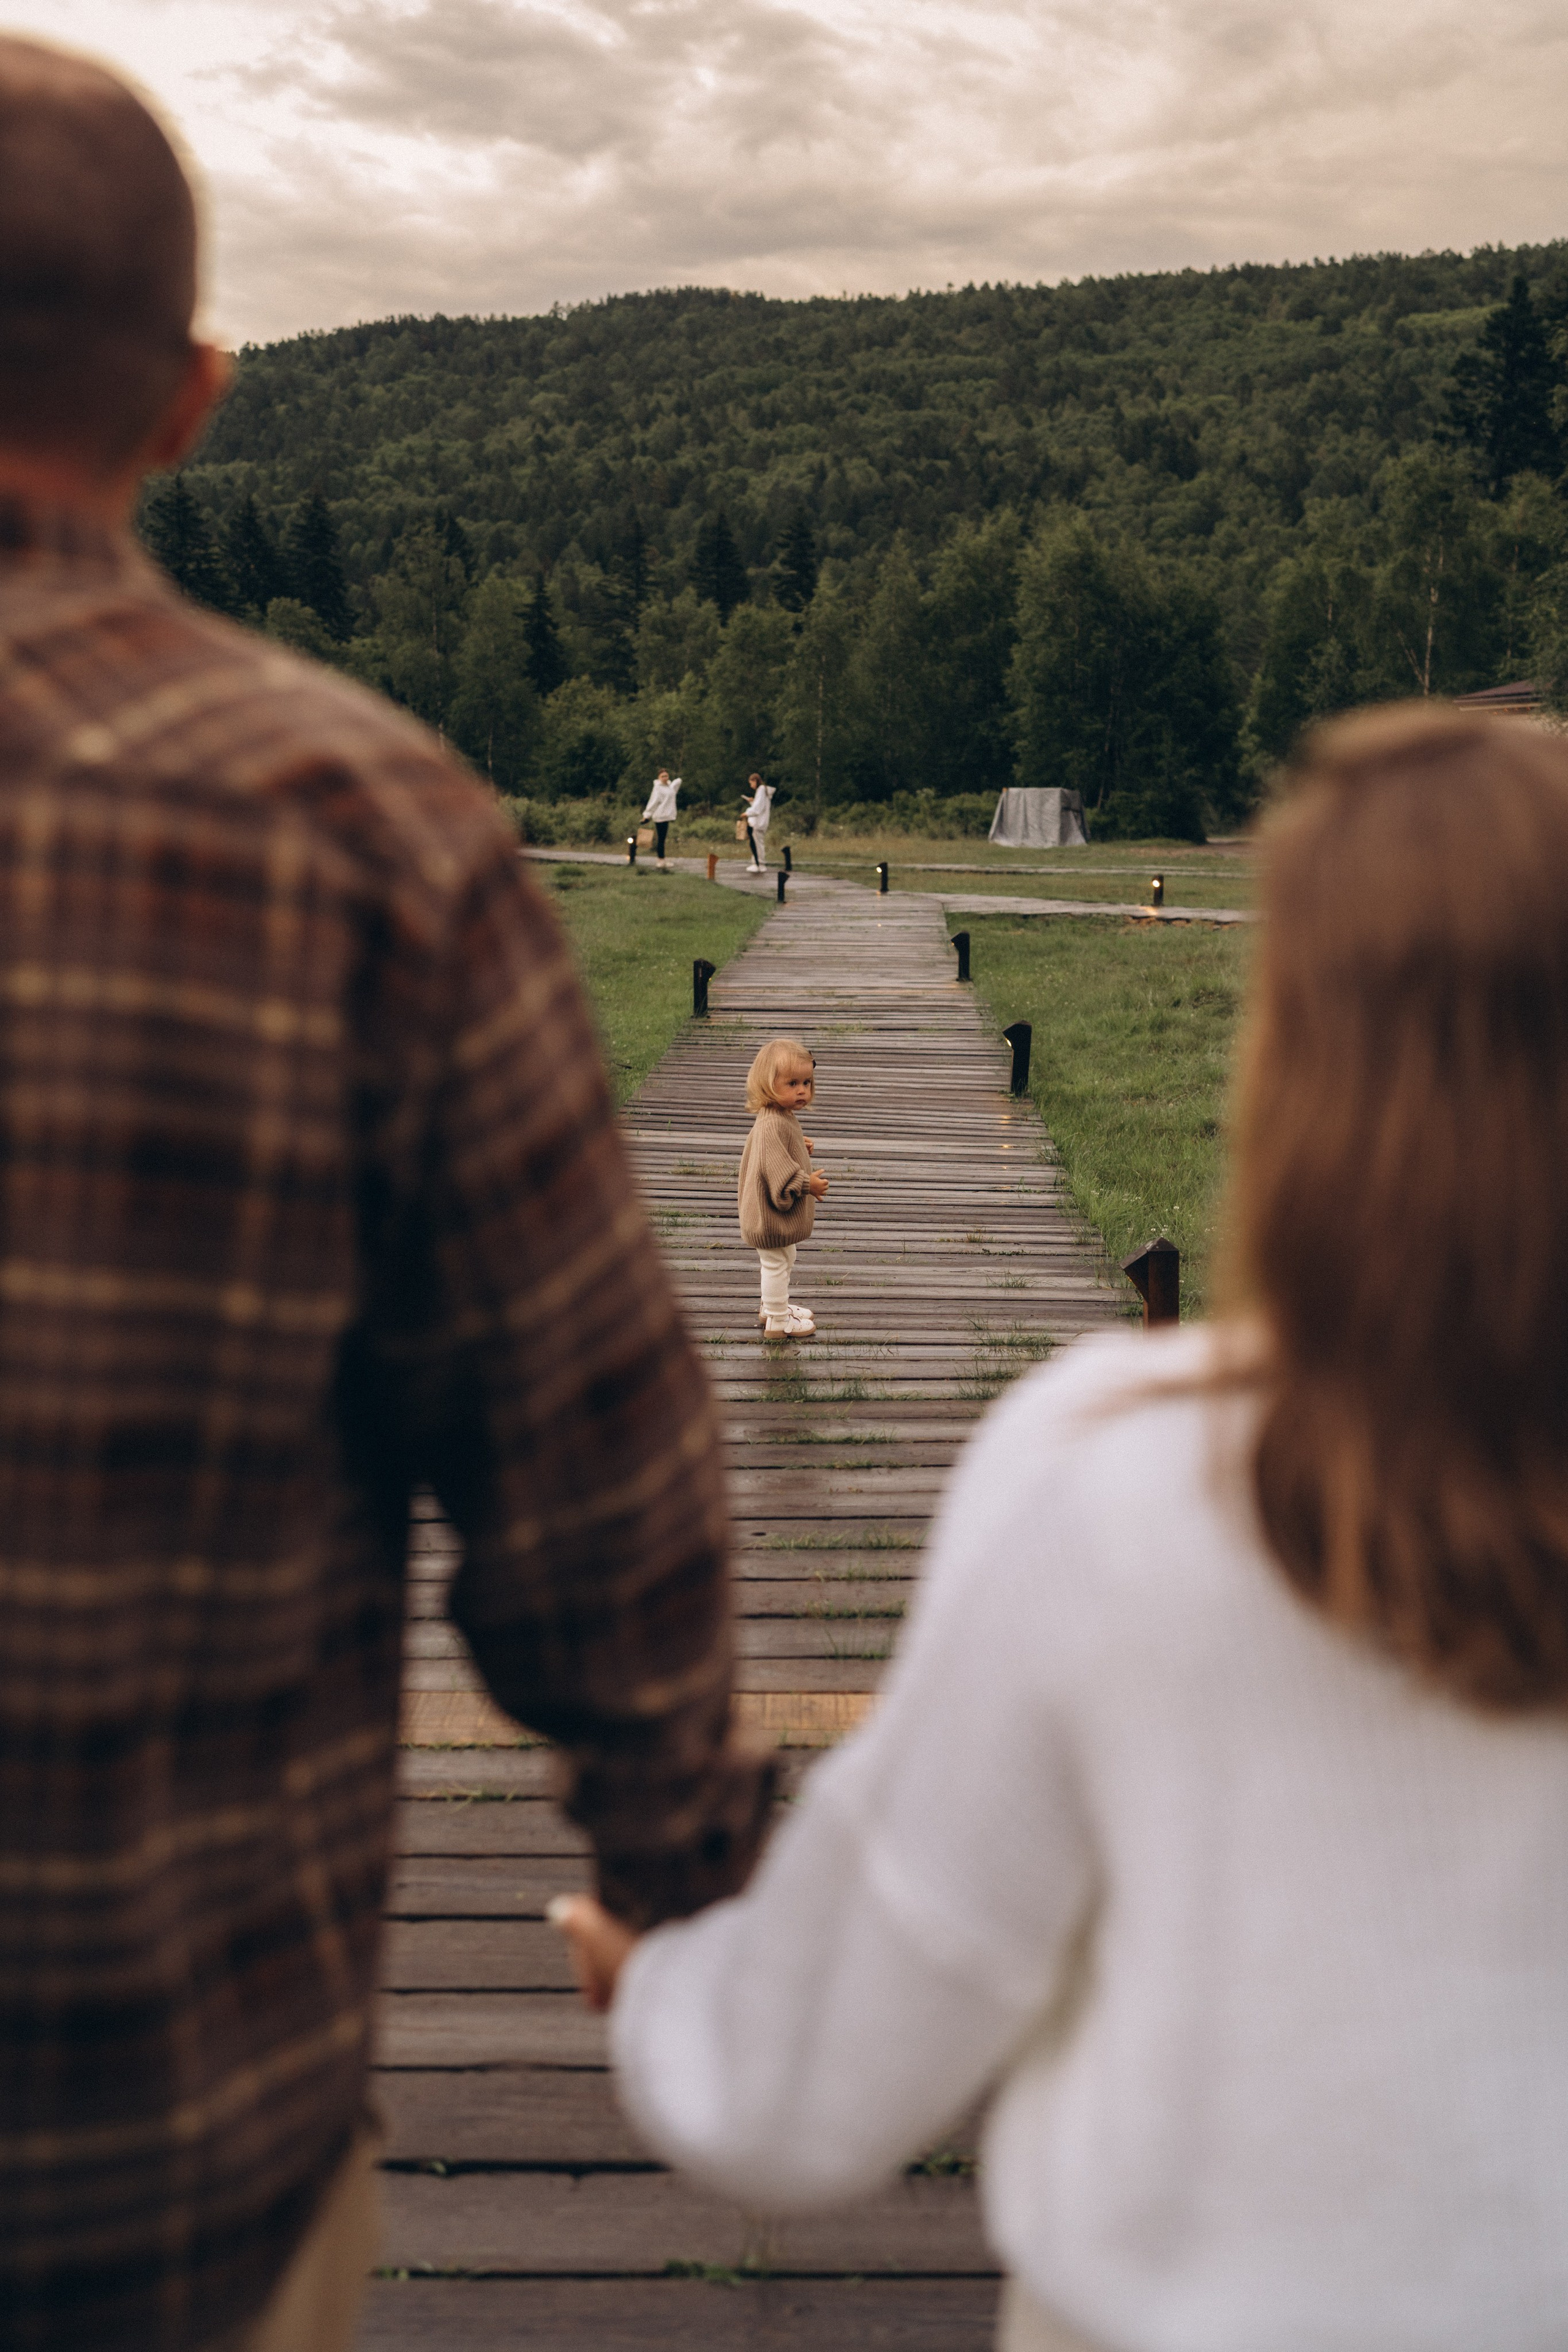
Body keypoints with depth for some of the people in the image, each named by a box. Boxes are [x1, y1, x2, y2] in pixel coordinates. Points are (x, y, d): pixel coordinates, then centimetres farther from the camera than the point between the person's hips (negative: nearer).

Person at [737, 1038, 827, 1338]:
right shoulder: (772, 1124, -28)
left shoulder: (783, 1117, 6)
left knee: (784, 1259, 25)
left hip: (782, 1209, 11)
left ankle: (773, 1307, 42)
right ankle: (778, 1321, 15)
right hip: (772, 1212, -11)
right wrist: (807, 1184, -23)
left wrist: (801, 1147, 6)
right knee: (776, 1262, 3)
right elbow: (775, 1166, -31)